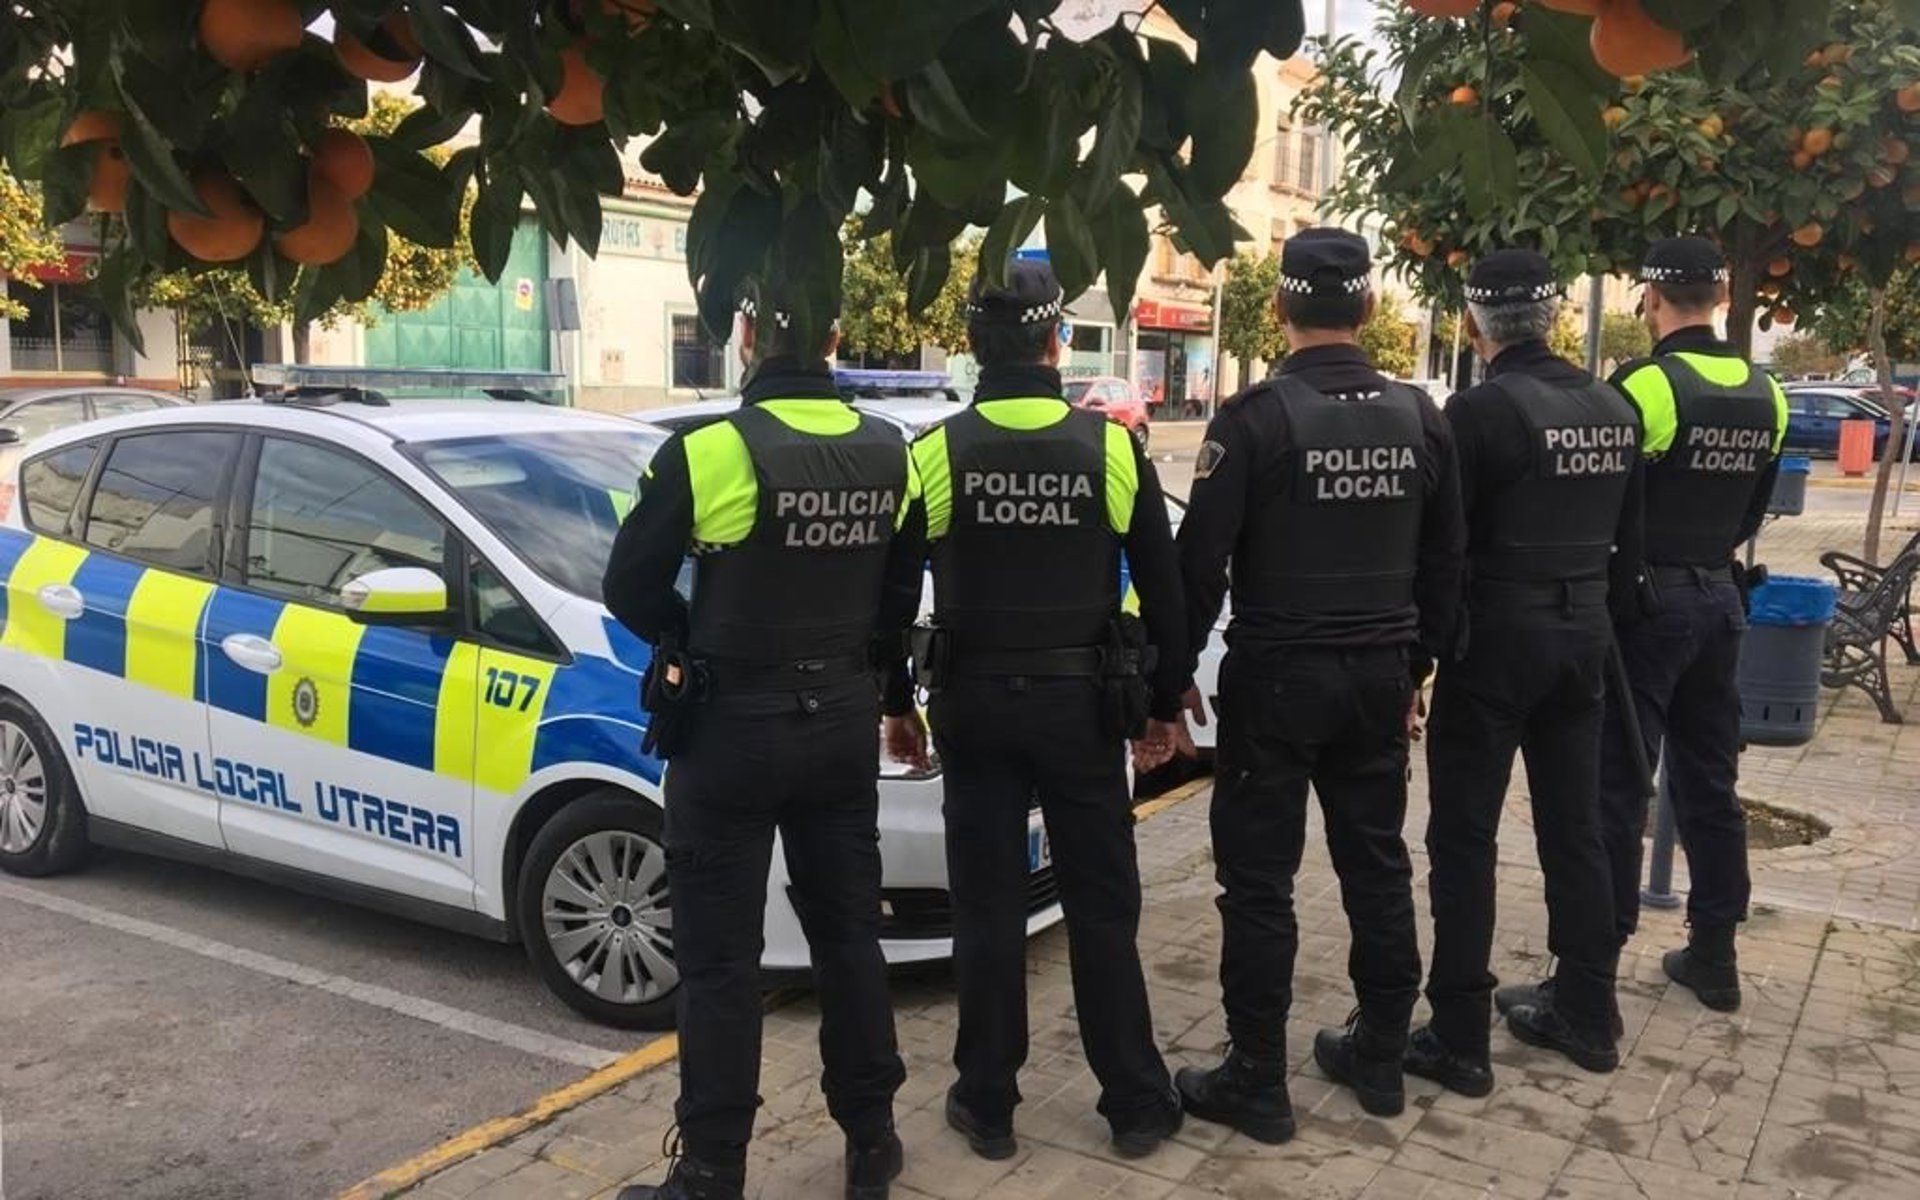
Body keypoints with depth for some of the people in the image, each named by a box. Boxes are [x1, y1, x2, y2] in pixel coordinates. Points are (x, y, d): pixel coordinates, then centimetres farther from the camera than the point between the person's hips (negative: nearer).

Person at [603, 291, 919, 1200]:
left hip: (733, 727, -5)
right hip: (843, 723, 5)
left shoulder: (711, 452, -17)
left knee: (720, 960, 5)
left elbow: (630, 588, -9)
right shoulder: (890, 456, 1)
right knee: (848, 935, 17)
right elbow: (900, 599, 9)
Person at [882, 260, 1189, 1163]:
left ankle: (986, 1106, 20)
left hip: (975, 704, 0)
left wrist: (897, 704, 12)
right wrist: (1165, 703, 11)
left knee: (987, 908, 10)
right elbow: (1165, 592, 0)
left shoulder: (935, 453, -5)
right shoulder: (1113, 447, -5)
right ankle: (1135, 1105, 20)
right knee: (1102, 905, 10)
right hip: (1082, 703, 0)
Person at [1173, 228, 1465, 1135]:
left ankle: (1257, 1083, 11)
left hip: (1276, 677, -5)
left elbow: (1201, 561, -13)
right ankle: (1379, 1058, 28)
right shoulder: (1418, 416, 4)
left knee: (1258, 881, 3)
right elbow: (1444, 562, 10)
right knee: (1377, 865, 16)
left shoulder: (1256, 416, -13)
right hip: (1378, 676, 6)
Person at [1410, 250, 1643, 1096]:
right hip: (1583, 633, 7)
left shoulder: (1482, 408, -16)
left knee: (1464, 838, 1)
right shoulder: (1614, 408, 6)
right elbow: (1628, 535, 14)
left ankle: (1458, 1039, 5)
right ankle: (1586, 1016, 26)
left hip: (1497, 635, -7)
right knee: (1574, 827, 16)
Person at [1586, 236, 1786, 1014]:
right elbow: (1752, 514, 14)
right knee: (1708, 781, 15)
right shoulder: (1765, 395, 6)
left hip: (1647, 600, -7)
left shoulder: (1647, 385, -16)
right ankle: (1714, 953, 24)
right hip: (1719, 598, 7)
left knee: (1616, 785, -2)